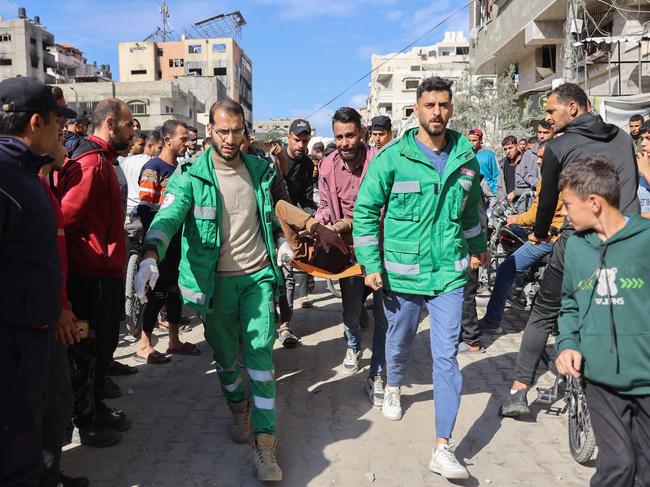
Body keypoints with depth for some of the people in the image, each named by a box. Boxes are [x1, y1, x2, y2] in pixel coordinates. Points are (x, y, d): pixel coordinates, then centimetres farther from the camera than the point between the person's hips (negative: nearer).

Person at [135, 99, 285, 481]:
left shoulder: (260, 170, 3)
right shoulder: (192, 176, -9)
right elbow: (168, 216, -23)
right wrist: (151, 256, -40)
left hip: (258, 276, 1)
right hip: (215, 281, -1)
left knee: (261, 354, -3)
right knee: (225, 354, 14)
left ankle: (265, 442, 2)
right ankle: (238, 407, 41)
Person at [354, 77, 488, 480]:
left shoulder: (466, 159, 2)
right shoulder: (393, 158, -8)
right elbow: (366, 210, -5)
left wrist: (479, 247, 29)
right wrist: (371, 264, -9)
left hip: (450, 273, 1)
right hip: (401, 272, -1)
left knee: (447, 356, -2)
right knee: (400, 342, 19)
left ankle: (443, 447, 4)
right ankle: (394, 388, 52)